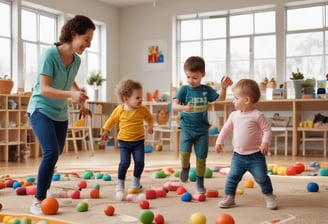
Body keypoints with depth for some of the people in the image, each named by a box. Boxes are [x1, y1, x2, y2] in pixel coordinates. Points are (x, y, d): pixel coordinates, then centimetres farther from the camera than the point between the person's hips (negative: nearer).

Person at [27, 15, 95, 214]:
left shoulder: (76, 60, -1)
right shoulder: (50, 54, -21)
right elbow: (44, 89, -26)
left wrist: (81, 103, 15)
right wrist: (71, 94, -38)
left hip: (61, 114, 7)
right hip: (41, 110, -7)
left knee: (56, 154, 15)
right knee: (51, 152, -23)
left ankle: (45, 190, 37)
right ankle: (38, 201, -12)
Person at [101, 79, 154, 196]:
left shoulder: (143, 109, -7)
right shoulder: (119, 110, -9)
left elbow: (150, 118, 14)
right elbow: (111, 120, 8)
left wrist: (150, 126, 4)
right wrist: (105, 131, 13)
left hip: (139, 141, 1)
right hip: (124, 142, -1)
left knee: (140, 161, -6)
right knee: (124, 162, -11)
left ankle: (136, 181, 20)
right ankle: (120, 183, 9)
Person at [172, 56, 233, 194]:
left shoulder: (206, 90, 3)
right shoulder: (184, 90, -5)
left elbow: (220, 100, 10)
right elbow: (174, 105, -16)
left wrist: (224, 88, -6)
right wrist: (184, 107, -36)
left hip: (202, 129, 2)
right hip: (186, 127, -2)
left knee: (201, 157, 6)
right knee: (184, 152, -22)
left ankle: (200, 182, 26)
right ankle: (185, 167, 12)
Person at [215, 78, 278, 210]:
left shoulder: (257, 115, -11)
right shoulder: (234, 115, 4)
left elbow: (267, 129, -9)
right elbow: (226, 129, 16)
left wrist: (265, 142, -22)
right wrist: (220, 141, 14)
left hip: (255, 155, -4)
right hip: (238, 155, 4)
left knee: (261, 177, 0)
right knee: (232, 177, 2)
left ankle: (269, 196, 21)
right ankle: (229, 197, 14)